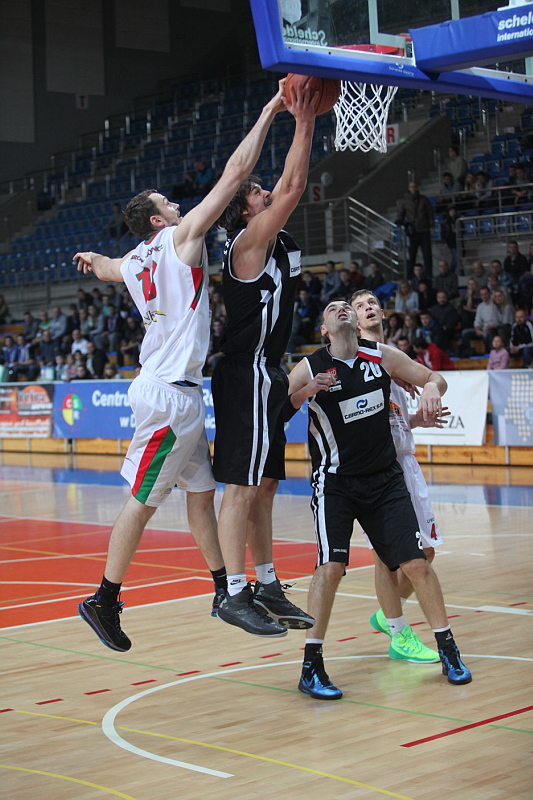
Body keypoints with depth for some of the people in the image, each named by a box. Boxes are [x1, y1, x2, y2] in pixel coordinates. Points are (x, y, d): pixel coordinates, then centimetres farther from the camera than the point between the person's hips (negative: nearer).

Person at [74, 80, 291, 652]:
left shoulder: (133, 262, 12)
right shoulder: (181, 236, -8)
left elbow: (105, 268, 39)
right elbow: (236, 170, -11)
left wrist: (94, 259, 63)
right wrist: (270, 111, -5)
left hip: (173, 388, 9)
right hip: (170, 391, -9)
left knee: (201, 490, 14)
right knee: (143, 498, -4)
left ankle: (226, 589, 21)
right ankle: (104, 600, 2)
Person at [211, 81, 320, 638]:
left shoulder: (273, 242, 14)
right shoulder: (250, 242, -11)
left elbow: (292, 184, 17)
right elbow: (295, 186, -19)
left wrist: (306, 122, 10)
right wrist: (301, 121, -14)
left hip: (264, 377, 10)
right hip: (247, 376, -10)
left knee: (264, 487, 12)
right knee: (242, 488, -8)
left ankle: (267, 588, 19)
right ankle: (235, 596, -5)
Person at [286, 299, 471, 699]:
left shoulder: (382, 356, -1)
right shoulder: (310, 369, -9)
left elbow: (434, 377, 10)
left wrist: (431, 387, -14)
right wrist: (302, 394, -28)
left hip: (385, 478, 3)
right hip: (335, 481, -3)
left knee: (416, 562, 0)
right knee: (330, 566, -17)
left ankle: (448, 648, 18)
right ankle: (311, 666, -8)